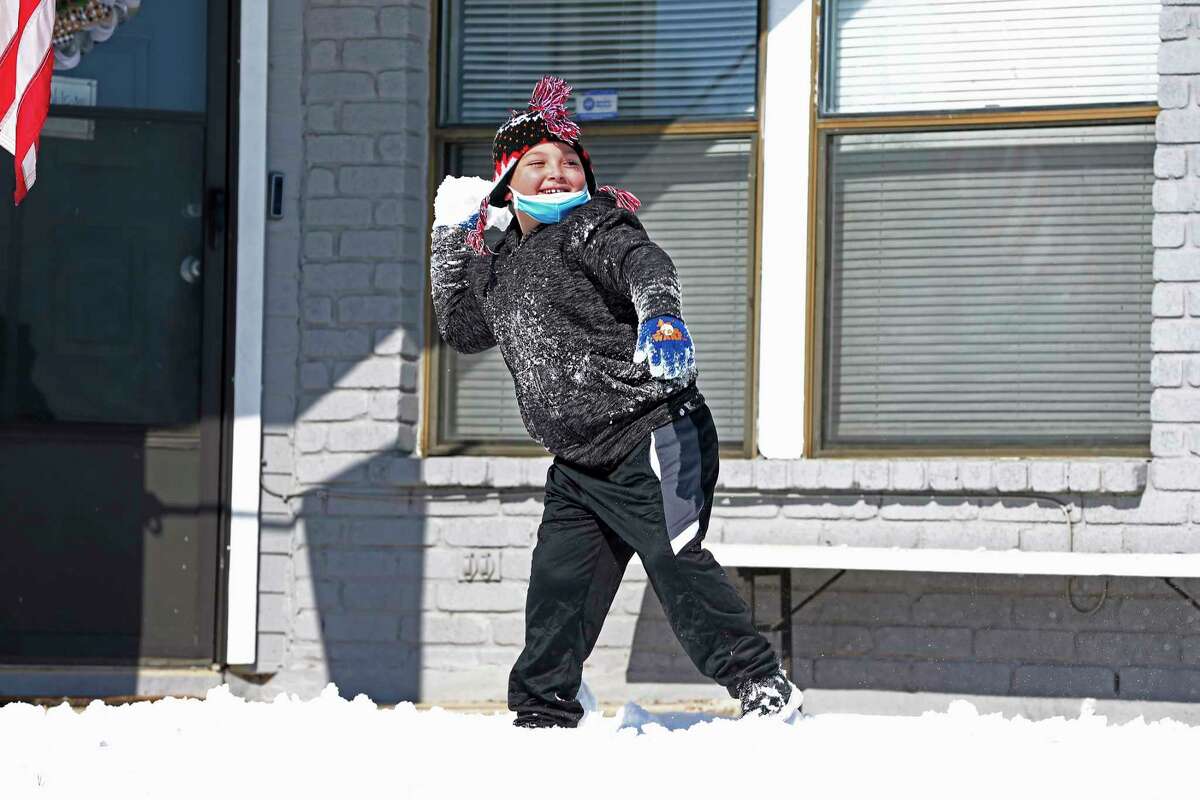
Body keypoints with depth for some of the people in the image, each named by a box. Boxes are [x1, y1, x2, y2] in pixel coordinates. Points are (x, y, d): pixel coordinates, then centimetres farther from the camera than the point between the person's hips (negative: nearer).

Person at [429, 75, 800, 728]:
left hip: (653, 437, -8)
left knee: (676, 565, -15)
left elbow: (644, 265, -29)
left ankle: (763, 687, -10)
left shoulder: (592, 231, -7)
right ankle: (543, 711, 17)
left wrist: (660, 317, -52)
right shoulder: (502, 265, 17)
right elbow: (462, 328, 34)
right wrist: (452, 238, 27)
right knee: (557, 585, 5)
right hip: (579, 465, 8)